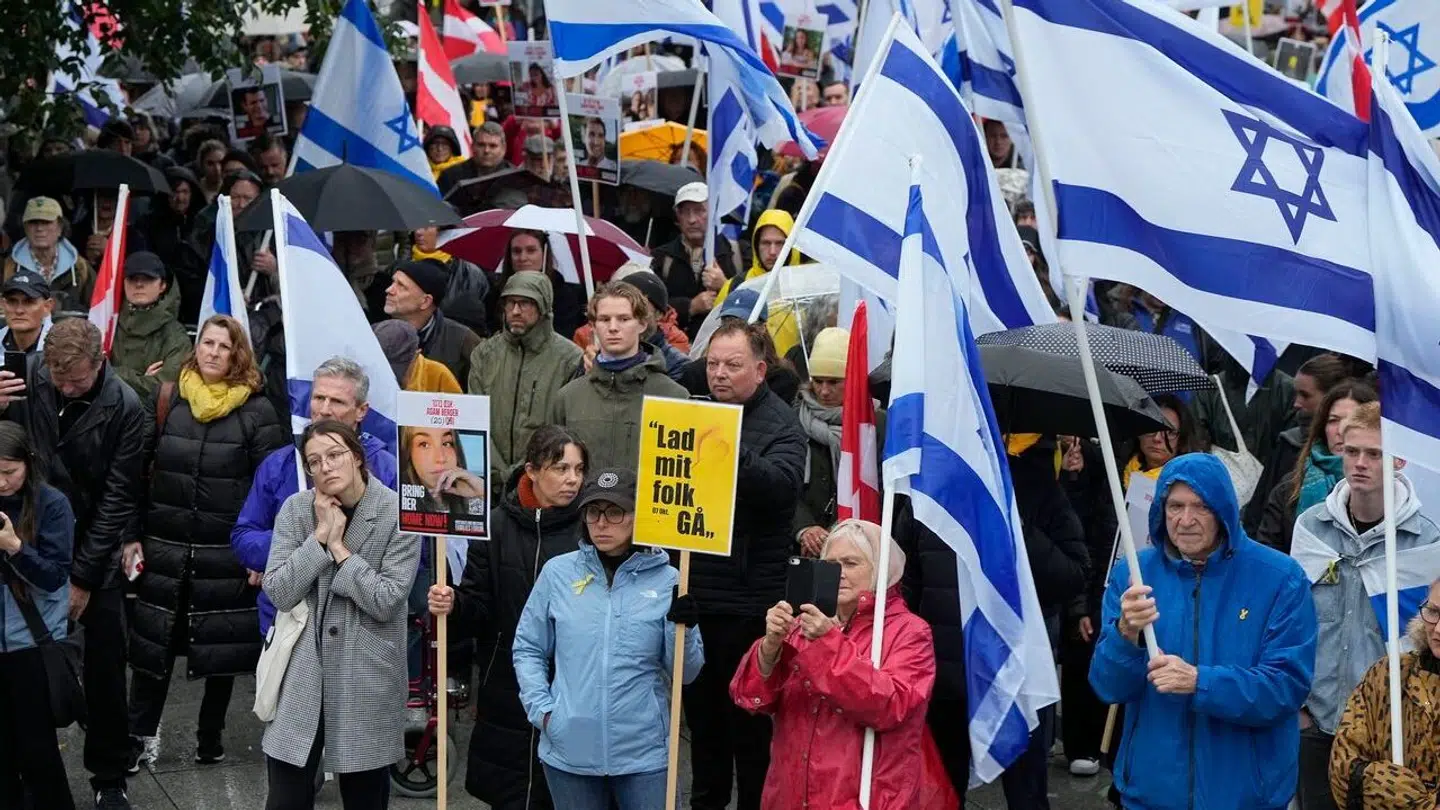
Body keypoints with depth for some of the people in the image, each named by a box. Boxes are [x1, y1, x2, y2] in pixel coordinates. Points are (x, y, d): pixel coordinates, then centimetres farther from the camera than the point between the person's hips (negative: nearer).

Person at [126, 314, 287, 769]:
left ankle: (211, 735, 20)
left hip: (227, 552, -2)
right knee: (153, 643, 5)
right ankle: (136, 736, 14)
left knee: (223, 646, 7)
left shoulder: (257, 411, -4)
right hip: (164, 546, 2)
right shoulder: (168, 401, 3)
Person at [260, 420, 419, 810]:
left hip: (366, 678, -2)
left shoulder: (398, 514, -8)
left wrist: (339, 547, -12)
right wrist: (321, 535, -12)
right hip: (301, 673, 2)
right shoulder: (296, 509, 0)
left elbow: (386, 601, -14)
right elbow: (279, 593, -7)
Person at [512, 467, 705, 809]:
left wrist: (682, 629, -18)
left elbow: (685, 673, 0)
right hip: (569, 750, 1)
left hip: (644, 753, -1)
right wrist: (542, 709, -3)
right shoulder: (558, 572, 0)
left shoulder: (667, 581, -2)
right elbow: (528, 649, 8)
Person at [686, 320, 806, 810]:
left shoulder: (780, 425, -7)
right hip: (693, 589, 6)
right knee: (700, 706, 17)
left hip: (748, 599, -6)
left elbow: (782, 484, -26)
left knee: (748, 715, 3)